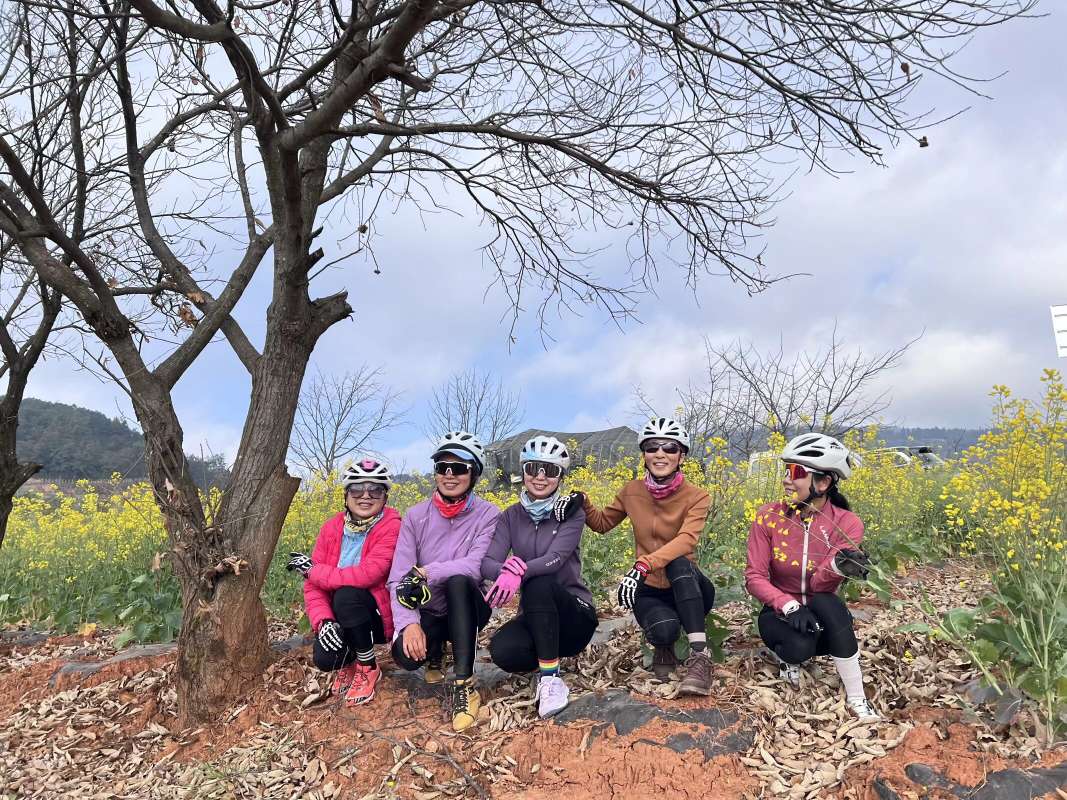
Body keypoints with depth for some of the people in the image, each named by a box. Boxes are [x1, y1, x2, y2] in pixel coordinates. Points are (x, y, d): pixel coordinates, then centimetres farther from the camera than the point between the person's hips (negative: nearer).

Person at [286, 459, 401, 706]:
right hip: (340, 619, 4)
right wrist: (323, 620, -23)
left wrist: (312, 569, -18)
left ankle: (369, 668, -9)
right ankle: (346, 661, 16)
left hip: (378, 617, -3)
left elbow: (368, 574, -29)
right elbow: (313, 583, -4)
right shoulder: (332, 527, -2)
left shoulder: (391, 526, -17)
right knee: (324, 659, -25)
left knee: (346, 594, -33)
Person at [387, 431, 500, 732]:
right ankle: (435, 651, 11)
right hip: (428, 614, 2)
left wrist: (424, 572, -30)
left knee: (457, 580, -35)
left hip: (467, 609, -2)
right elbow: (398, 578, -12)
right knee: (405, 654, -30)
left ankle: (465, 685, -27)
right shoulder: (416, 516, -6)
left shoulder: (488, 515, -11)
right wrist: (409, 623, -28)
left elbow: (476, 567, -26)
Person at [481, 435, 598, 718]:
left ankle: (551, 678, -22)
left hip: (574, 614, -2)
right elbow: (487, 563, -12)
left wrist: (519, 571, -43)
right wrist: (506, 570, -36)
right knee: (502, 650, -32)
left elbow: (555, 559, -23)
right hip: (534, 617, 2)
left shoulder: (572, 514, -6)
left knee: (539, 585, -35)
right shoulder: (511, 516, 3)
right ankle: (543, 660, 1)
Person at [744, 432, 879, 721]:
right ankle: (787, 655, 5)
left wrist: (839, 567, -46)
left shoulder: (847, 524, -13)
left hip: (824, 616, 0)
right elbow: (754, 578, -13)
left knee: (828, 602, -36)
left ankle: (856, 698, -21)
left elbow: (821, 584, -23)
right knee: (800, 646, -34)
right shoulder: (768, 517, -11)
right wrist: (788, 605, -30)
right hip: (781, 613, 0)